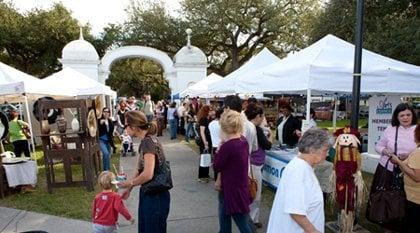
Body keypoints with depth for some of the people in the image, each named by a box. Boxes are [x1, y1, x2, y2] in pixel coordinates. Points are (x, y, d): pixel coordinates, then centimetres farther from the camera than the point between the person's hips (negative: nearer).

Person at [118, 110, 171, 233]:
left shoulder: (149, 141, -22)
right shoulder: (145, 141, 7)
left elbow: (148, 174, -28)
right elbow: (139, 169, 14)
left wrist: (129, 183, -13)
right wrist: (129, 189, 13)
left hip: (156, 196, -9)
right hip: (147, 193, 9)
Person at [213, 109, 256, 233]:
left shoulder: (227, 146, -25)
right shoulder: (243, 140, -1)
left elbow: (216, 167, -12)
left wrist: (218, 150, -4)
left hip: (233, 190, -8)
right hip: (241, 186, 8)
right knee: (224, 222, 23)